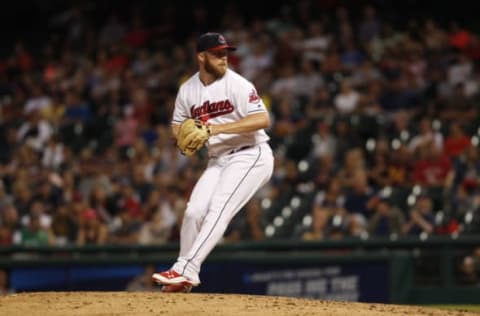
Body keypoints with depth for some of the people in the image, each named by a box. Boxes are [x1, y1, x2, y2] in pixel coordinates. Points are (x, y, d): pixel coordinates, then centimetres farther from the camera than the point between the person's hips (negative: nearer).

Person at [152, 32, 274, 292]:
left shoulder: (237, 84, -13)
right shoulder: (187, 90, 5)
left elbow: (263, 119, -22)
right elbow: (178, 124, 19)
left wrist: (218, 128, -28)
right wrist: (184, 138, -7)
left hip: (250, 155, -6)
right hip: (218, 160, 6)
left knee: (218, 210, -20)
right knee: (194, 211, -3)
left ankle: (185, 270, -25)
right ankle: (184, 278, 11)